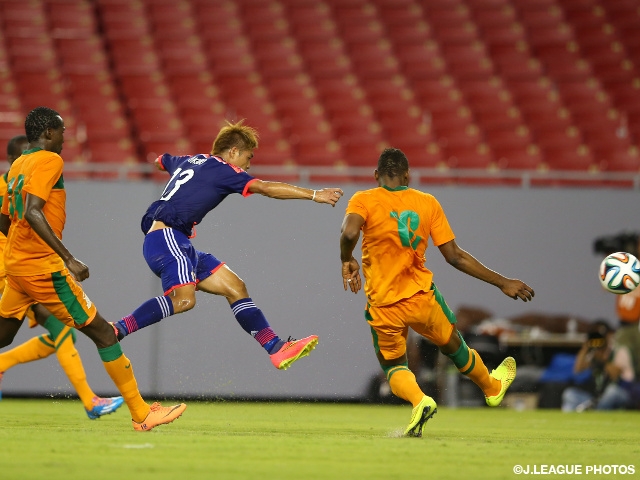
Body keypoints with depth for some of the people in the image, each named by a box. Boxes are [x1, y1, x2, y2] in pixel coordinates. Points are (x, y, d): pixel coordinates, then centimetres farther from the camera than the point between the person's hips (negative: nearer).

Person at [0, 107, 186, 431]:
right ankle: (141, 414, -2)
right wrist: (68, 259, -27)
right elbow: (32, 213, -24)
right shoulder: (49, 161, -11)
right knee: (104, 334, -3)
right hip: (44, 268, -9)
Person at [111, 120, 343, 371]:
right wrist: (313, 195, -12)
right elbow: (267, 188, -13)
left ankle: (277, 349, 4)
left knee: (235, 287, 7)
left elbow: (162, 160, 46)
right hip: (166, 238, -10)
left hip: (179, 244, 10)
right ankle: (116, 330, -37)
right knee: (183, 299, -33)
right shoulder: (221, 169, -4)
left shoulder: (189, 161, 22)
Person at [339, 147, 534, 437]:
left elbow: (349, 233, -28)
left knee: (393, 365, 17)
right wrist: (502, 282, 7)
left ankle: (418, 401, -13)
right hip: (422, 296, 2)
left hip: (383, 305, -2)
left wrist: (346, 261, -6)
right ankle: (492, 387, 51)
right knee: (454, 347, 27)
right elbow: (454, 256, 0)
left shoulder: (363, 201, -6)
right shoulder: (427, 203, 1)